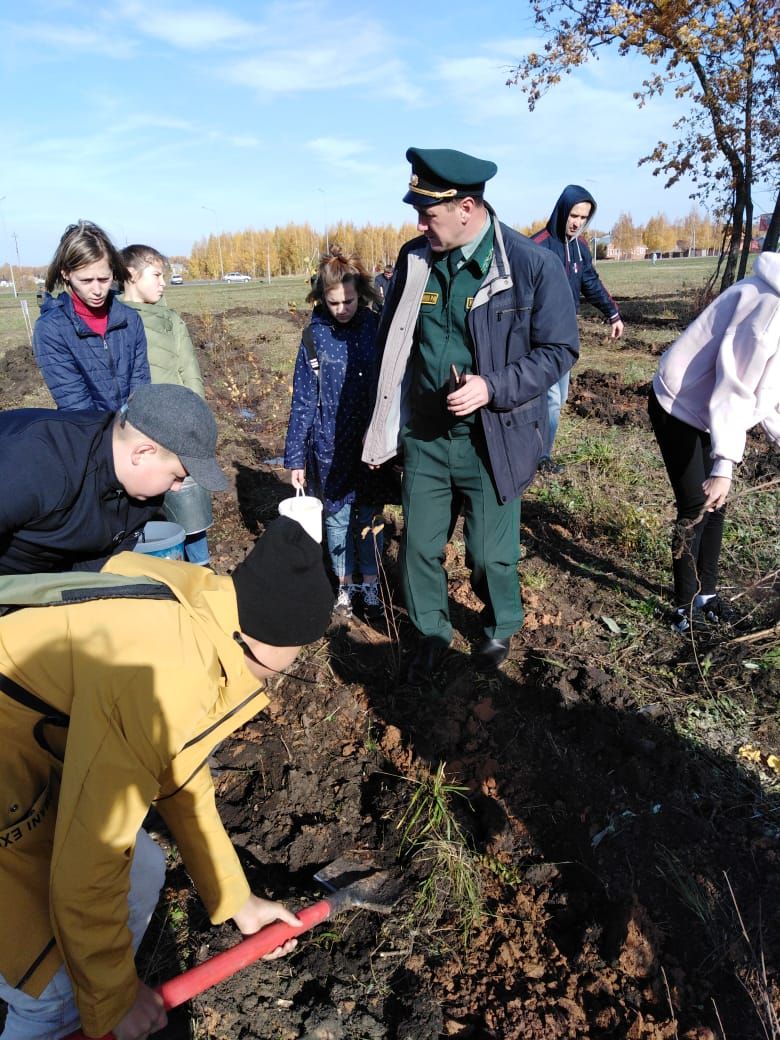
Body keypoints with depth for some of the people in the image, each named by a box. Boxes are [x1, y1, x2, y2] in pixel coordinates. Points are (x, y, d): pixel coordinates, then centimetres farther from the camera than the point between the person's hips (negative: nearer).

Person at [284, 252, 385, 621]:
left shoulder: (377, 329, -3)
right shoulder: (315, 335, -3)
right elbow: (302, 399, -1)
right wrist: (295, 457, -3)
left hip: (371, 442, 0)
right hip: (329, 446, 0)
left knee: (369, 515, 8)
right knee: (336, 515, 10)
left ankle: (370, 584, 24)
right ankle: (345, 584, 27)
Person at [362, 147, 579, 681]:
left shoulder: (532, 265, -13)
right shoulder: (414, 258, 0)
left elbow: (559, 349, -8)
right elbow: (392, 341, 10)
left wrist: (492, 387, -22)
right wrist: (389, 422, 8)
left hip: (491, 440, -3)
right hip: (423, 437, 4)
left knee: (491, 554, 8)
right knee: (419, 547, 11)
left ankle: (501, 628, 40)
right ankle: (432, 633, 37)